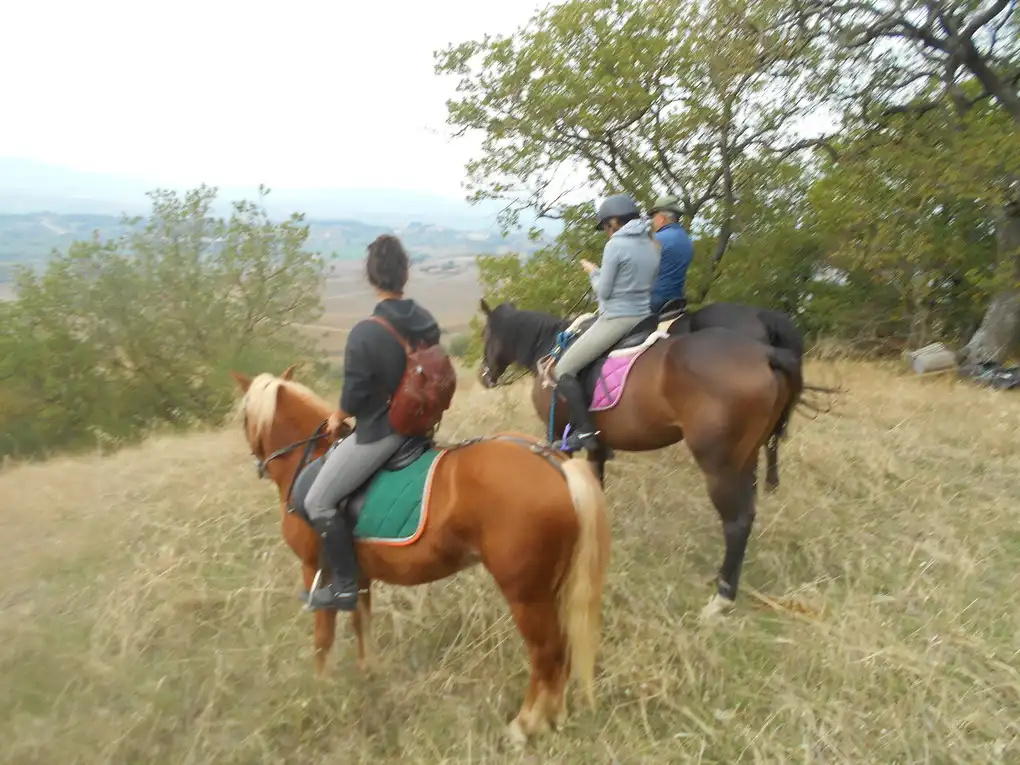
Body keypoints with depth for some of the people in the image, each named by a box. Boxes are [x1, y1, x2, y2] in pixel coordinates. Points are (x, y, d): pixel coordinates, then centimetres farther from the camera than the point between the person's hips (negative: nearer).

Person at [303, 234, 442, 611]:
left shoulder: (364, 332, -22)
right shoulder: (428, 322, -3)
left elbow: (353, 396, -19)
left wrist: (338, 417, 2)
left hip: (378, 431, -8)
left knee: (318, 502, 7)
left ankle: (345, 587, 12)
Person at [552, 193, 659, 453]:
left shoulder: (615, 246, -14)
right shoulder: (651, 247, 10)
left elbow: (604, 291, -12)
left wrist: (593, 272, 7)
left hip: (616, 321, -9)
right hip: (642, 319, 9)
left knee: (564, 370, -1)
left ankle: (585, 431, -8)